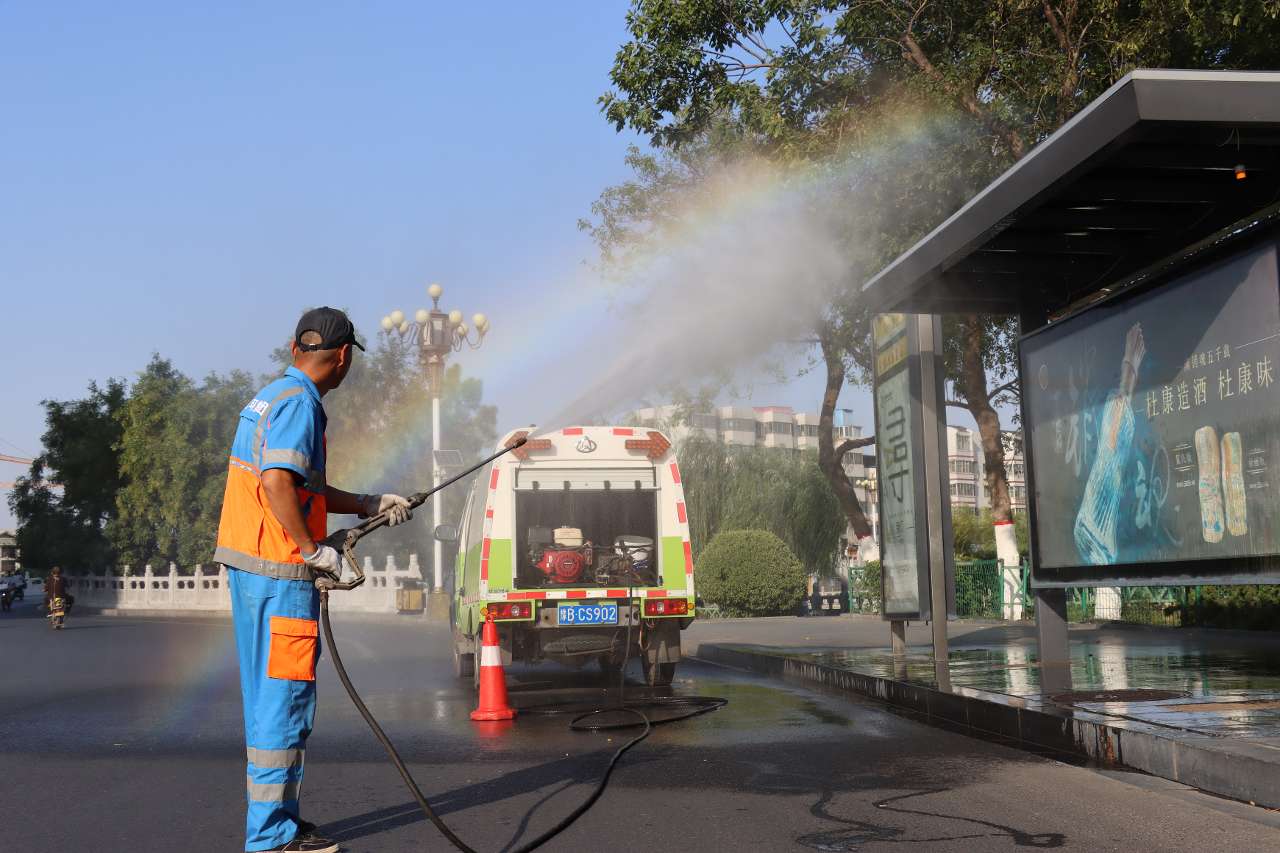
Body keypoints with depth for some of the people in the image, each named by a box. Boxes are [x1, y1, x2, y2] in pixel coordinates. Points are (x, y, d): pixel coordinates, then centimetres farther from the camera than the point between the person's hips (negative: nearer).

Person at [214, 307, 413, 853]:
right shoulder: (299, 403, -13)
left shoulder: (272, 397, 18)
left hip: (247, 563, 10)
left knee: (268, 696, 15)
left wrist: (368, 505, 25)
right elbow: (278, 484, -25)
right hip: (279, 569, -10)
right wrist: (314, 550, -18)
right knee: (285, 697, -4)